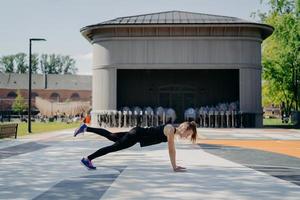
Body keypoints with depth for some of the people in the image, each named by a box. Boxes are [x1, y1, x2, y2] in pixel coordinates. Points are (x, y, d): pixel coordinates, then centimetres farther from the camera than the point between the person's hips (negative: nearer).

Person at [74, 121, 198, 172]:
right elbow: (171, 150, -22)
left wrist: (175, 165, 14)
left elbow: (172, 149, 14)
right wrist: (174, 168, -18)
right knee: (114, 147, -2)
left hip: (138, 134, 8)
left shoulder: (174, 132, 6)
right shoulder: (171, 130, -21)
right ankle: (87, 159, 4)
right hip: (137, 134, -8)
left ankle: (85, 128, 25)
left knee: (111, 136, 17)